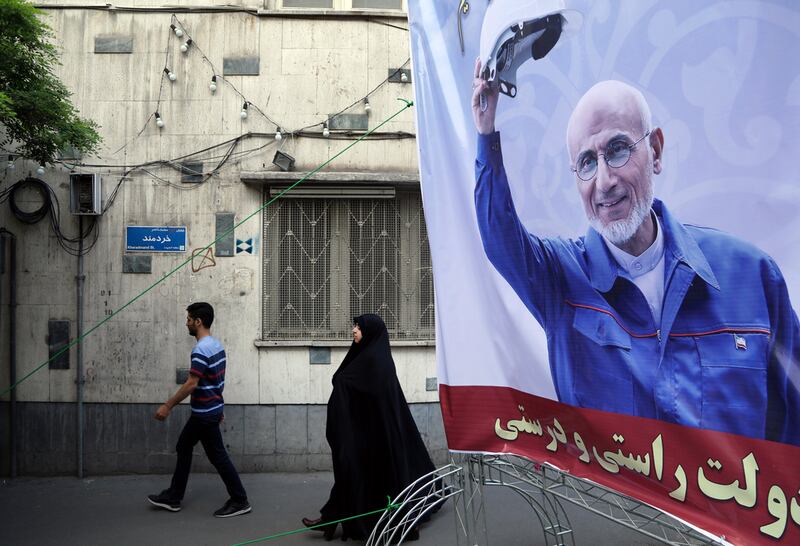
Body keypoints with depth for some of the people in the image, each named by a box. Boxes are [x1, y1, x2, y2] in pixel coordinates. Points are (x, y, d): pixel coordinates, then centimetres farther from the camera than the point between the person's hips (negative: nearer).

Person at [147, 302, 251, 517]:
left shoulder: (201, 350, -22)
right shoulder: (216, 345, 8)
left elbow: (191, 384, -25)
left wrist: (167, 406, -17)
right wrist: (219, 407, 22)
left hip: (205, 413, -10)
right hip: (212, 408, 10)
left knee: (217, 456, -1)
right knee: (183, 448, 17)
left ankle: (240, 501, 9)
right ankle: (173, 498, 27)